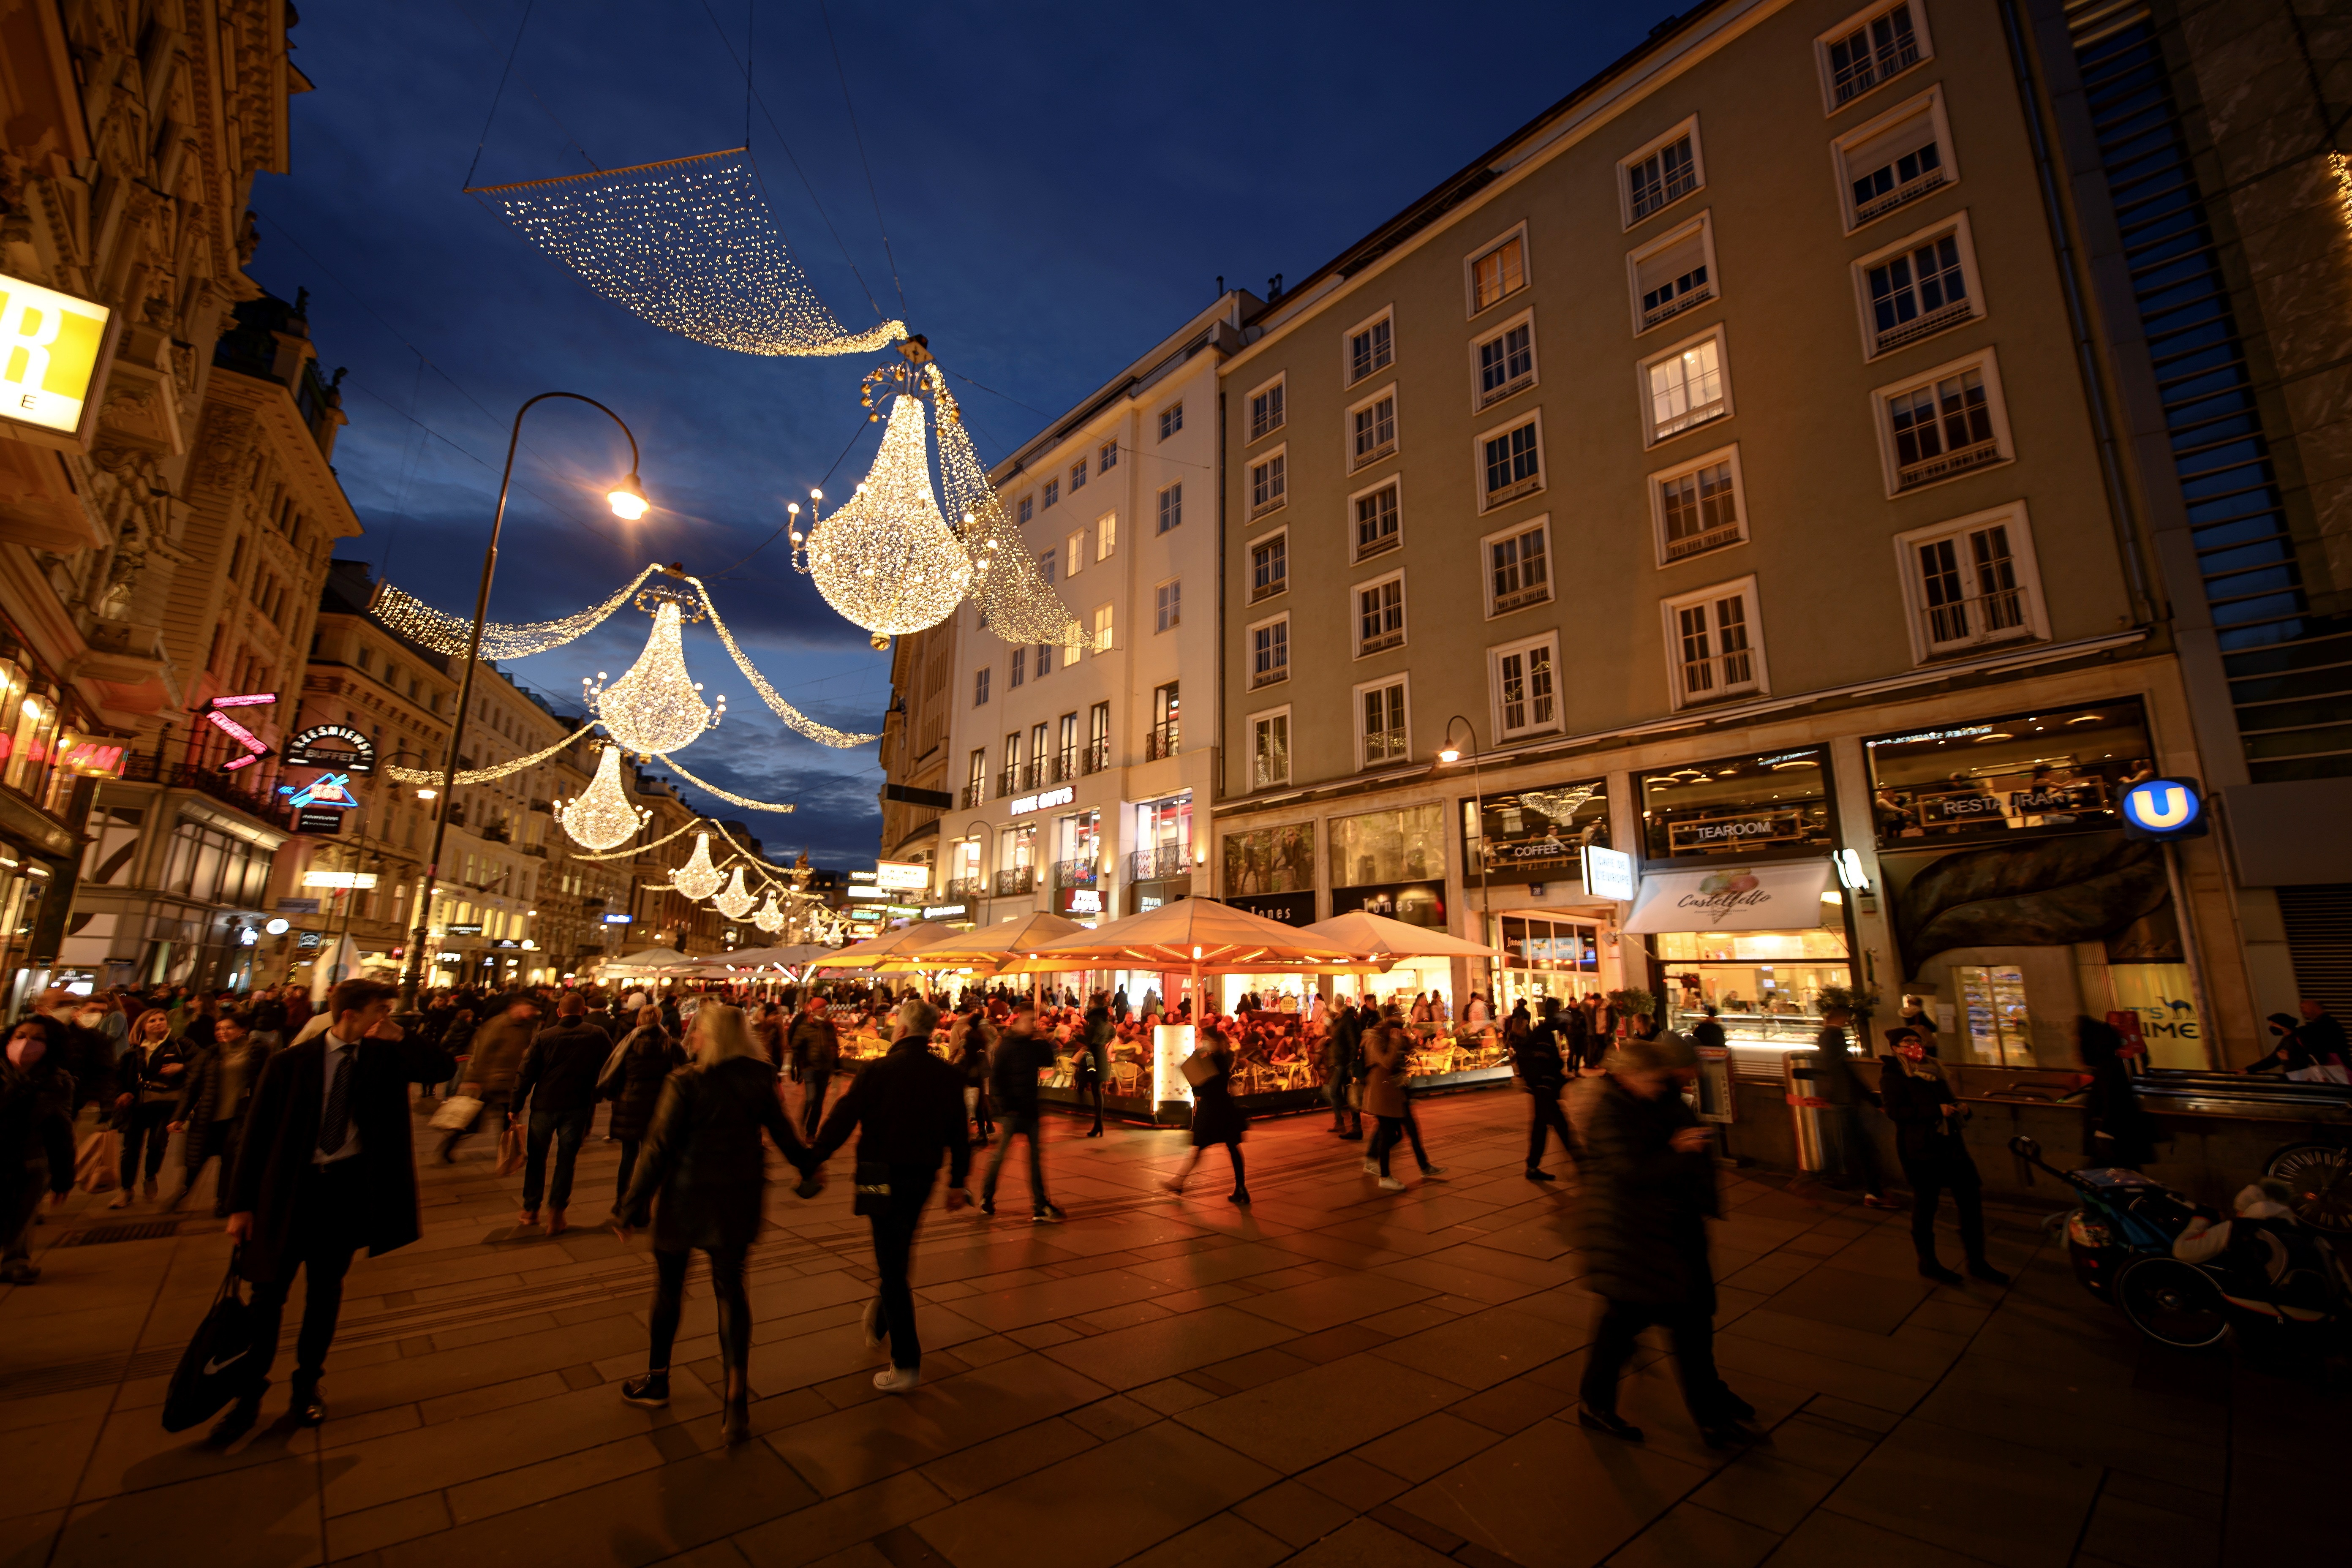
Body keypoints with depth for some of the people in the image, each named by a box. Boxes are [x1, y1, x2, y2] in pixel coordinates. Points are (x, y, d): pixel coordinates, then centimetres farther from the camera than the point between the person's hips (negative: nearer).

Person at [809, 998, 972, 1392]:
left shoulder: (876, 1071, -15)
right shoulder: (949, 1075, -3)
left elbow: (842, 1121, -11)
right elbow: (958, 1133, 2)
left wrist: (814, 1160, 3)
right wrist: (958, 1182, 11)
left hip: (883, 1175, -4)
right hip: (924, 1177, 4)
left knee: (891, 1264, 4)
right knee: (899, 1253, 26)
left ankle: (906, 1362, 8)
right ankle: (881, 1322, 46)